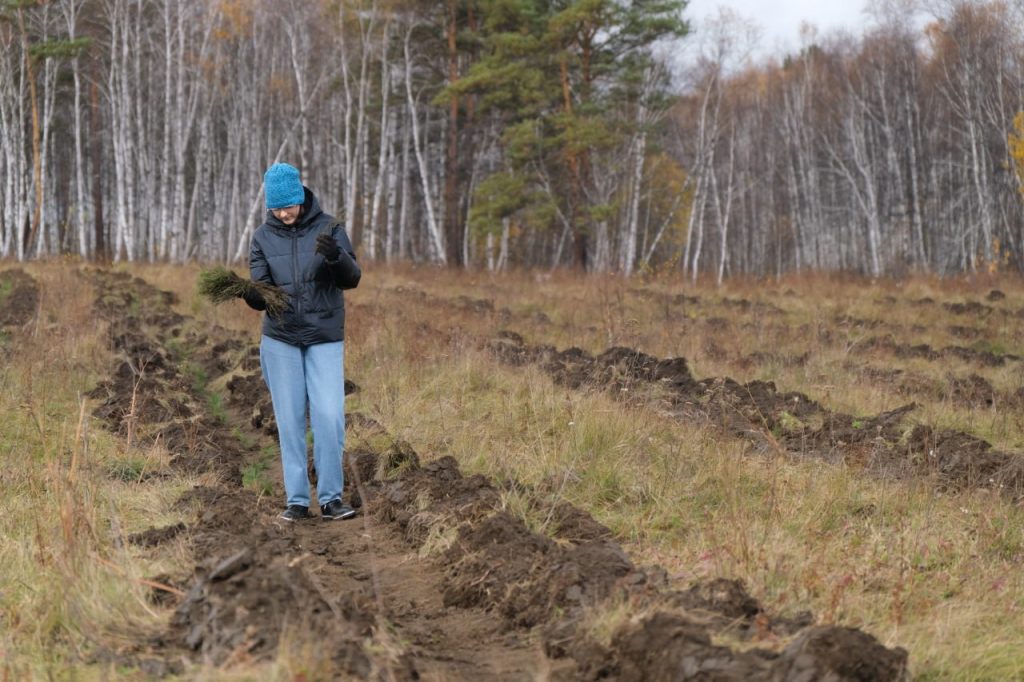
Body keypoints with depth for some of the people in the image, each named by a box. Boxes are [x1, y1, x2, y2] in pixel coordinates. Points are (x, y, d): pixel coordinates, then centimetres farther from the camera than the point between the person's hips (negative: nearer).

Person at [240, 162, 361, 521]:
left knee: (329, 417, -9)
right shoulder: (263, 236, 0)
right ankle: (297, 500, 10)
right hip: (280, 341, 1)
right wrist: (250, 294, -28)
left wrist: (336, 256, -31)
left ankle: (330, 498, 1)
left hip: (325, 339, -1)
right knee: (290, 421, 3)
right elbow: (261, 294, -4)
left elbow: (352, 279, -10)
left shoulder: (327, 228, -5)